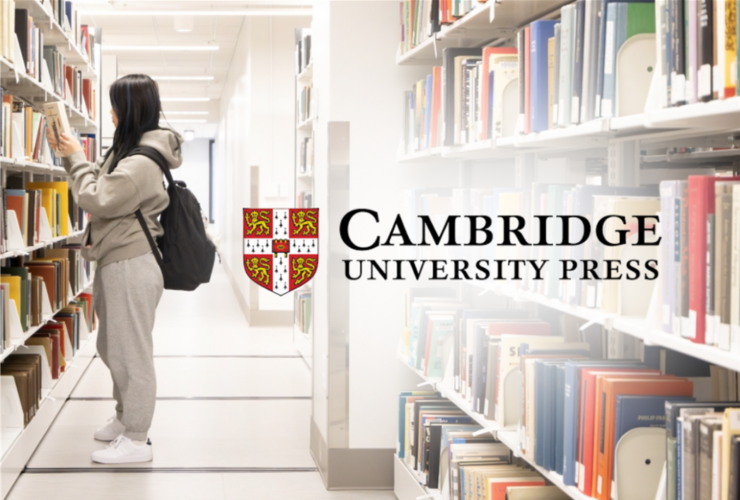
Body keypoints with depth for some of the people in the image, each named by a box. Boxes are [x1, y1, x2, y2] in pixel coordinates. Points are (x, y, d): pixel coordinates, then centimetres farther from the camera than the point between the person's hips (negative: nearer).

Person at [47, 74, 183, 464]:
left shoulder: (141, 164, -21)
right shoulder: (127, 153, 12)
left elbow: (96, 200, -19)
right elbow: (101, 183, 22)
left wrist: (76, 158, -7)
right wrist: (69, 156, 11)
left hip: (130, 267, -11)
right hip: (117, 263, 11)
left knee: (131, 352, -3)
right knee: (112, 348, 21)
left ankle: (136, 440, 5)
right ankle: (125, 419, 35)